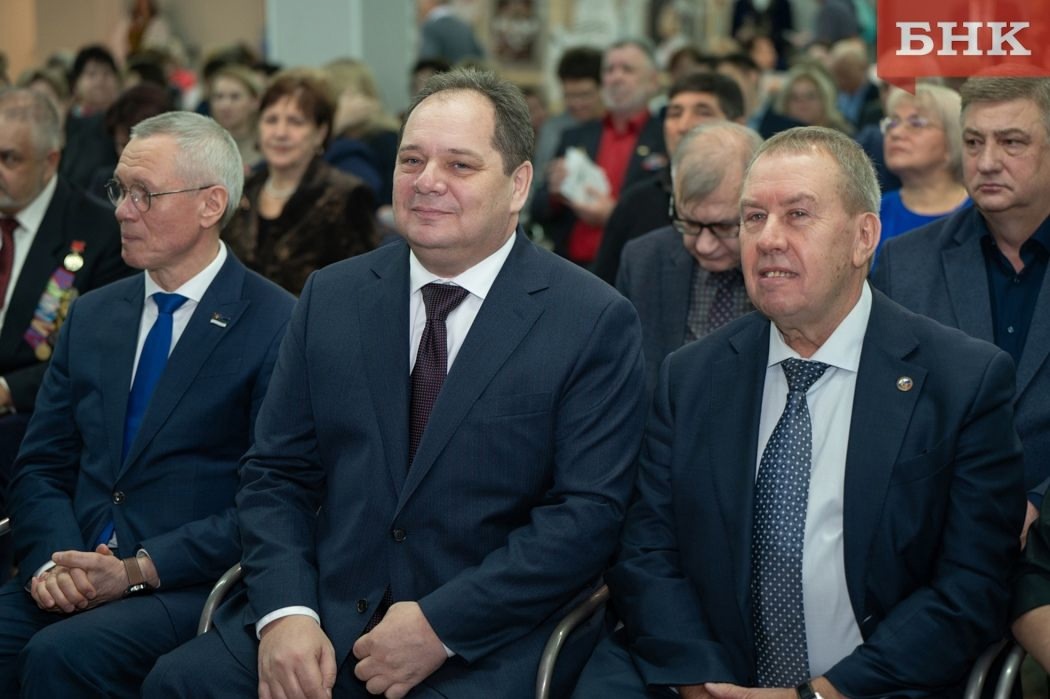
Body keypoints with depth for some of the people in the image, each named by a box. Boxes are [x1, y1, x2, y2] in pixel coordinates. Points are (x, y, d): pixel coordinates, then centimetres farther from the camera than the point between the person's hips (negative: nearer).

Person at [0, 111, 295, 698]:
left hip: (193, 585, -5)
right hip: (72, 578, 5)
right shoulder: (92, 315, 17)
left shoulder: (279, 328, -3)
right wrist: (51, 560, -7)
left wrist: (139, 571, -16)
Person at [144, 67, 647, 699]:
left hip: (489, 645, -3)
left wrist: (441, 625, -16)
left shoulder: (597, 323, -3)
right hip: (326, 614, 4)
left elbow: (588, 512, -9)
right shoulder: (332, 297, 10)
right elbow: (277, 474, 10)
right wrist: (285, 612, -9)